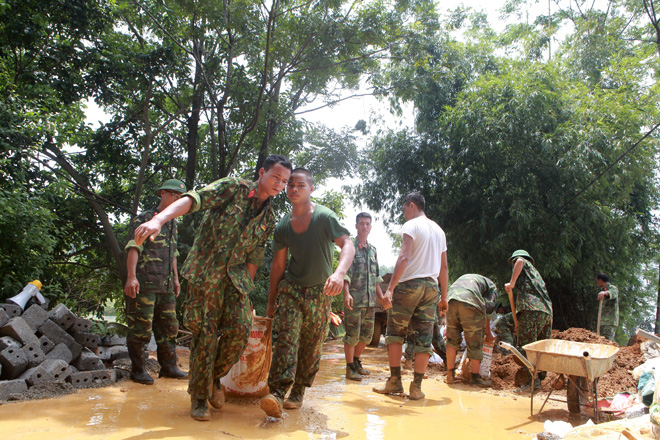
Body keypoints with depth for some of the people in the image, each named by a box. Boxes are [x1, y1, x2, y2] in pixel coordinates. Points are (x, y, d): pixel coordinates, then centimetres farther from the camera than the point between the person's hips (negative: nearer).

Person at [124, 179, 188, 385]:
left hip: (165, 285, 8)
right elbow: (133, 248, -10)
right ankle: (138, 370, 9)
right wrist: (131, 277, -19)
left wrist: (176, 278, 23)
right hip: (144, 283, -7)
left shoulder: (173, 224, 20)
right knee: (141, 329, -1)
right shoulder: (144, 219, -3)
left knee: (169, 326, 9)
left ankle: (168, 367, 18)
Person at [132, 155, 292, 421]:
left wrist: (246, 290, 6)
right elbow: (193, 200, -19)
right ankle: (199, 397, 14)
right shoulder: (233, 188, -5)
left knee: (240, 329, -10)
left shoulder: (268, 218, 11)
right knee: (205, 334, -3)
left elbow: (254, 257, 13)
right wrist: (158, 220, -35)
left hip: (235, 276, 4)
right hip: (205, 272, -4)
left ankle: (215, 376, 17)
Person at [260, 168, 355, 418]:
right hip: (291, 288, 1)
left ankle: (298, 393, 21)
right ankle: (278, 392, -21)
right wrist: (271, 303, 11)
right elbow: (278, 266, 9)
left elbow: (347, 245, -19)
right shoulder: (282, 227, 2)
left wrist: (340, 273, -40)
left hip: (320, 292, -1)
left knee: (312, 347, 5)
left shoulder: (325, 217, -9)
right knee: (287, 337, -17)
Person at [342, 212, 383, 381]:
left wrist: (381, 297, 16)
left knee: (367, 335, 12)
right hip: (355, 299, -6)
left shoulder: (373, 250, 16)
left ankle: (356, 360, 30)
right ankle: (350, 368, 11)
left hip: (370, 300, 6)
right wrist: (346, 293, -25)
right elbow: (345, 273, -12)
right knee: (352, 334, -1)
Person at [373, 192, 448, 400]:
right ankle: (416, 387, 6)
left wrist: (390, 288, -22)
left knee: (395, 333, 5)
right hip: (431, 287, 6)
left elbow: (404, 258, -17)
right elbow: (444, 268, 18)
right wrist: (444, 297, 21)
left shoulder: (411, 225, -3)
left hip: (409, 284, -6)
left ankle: (395, 381, 6)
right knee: (424, 338, 4)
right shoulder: (439, 230, 19)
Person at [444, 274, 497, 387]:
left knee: (452, 339, 15)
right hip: (470, 303, -5)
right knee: (475, 341, 9)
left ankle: (450, 375, 18)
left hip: (451, 299, 5)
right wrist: (488, 334, 22)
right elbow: (488, 310, 14)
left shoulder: (464, 277, 41)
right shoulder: (492, 286, 25)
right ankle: (475, 377, 16)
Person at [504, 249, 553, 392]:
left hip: (531, 309, -8)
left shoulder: (521, 262, 15)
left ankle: (534, 379, -11)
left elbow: (520, 261, -13)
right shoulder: (535, 272, 35)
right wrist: (518, 322, 30)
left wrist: (512, 283, -14)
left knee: (526, 346, -7)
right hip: (547, 311, 8)